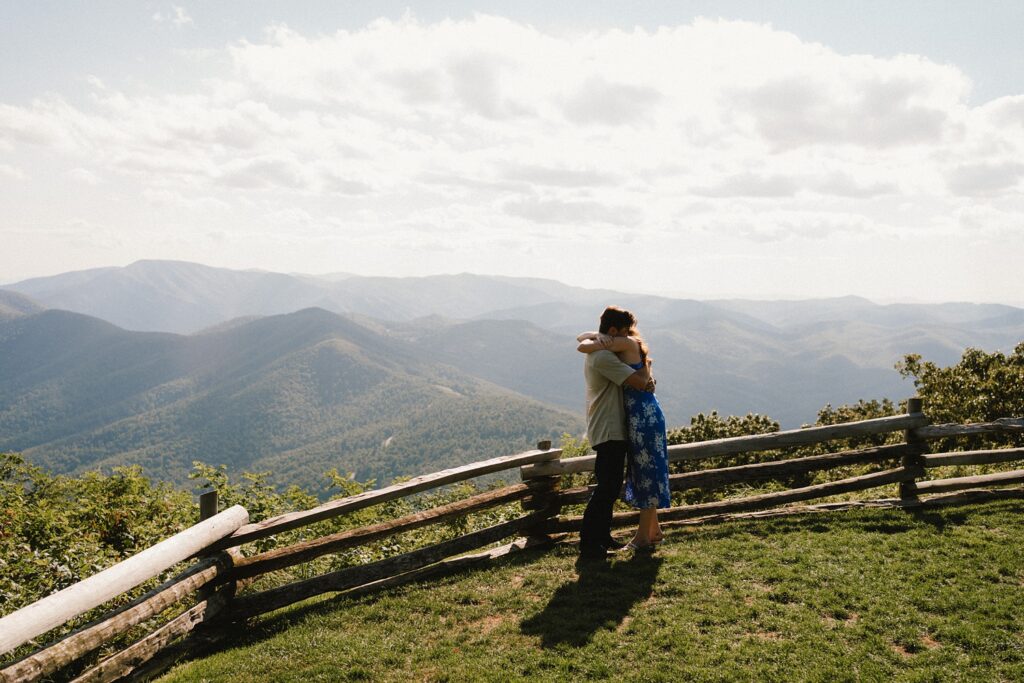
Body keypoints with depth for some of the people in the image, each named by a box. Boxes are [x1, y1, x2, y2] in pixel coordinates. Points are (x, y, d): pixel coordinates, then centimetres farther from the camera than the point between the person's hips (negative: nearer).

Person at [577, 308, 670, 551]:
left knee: (646, 472, -1)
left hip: (644, 415, -10)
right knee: (645, 472, 17)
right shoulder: (631, 345, 14)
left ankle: (644, 535, 9)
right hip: (641, 415, 10)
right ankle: (653, 529, 29)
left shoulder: (625, 343, -13)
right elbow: (582, 337, 14)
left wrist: (595, 340, 4)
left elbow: (582, 346, -16)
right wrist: (597, 337, -6)